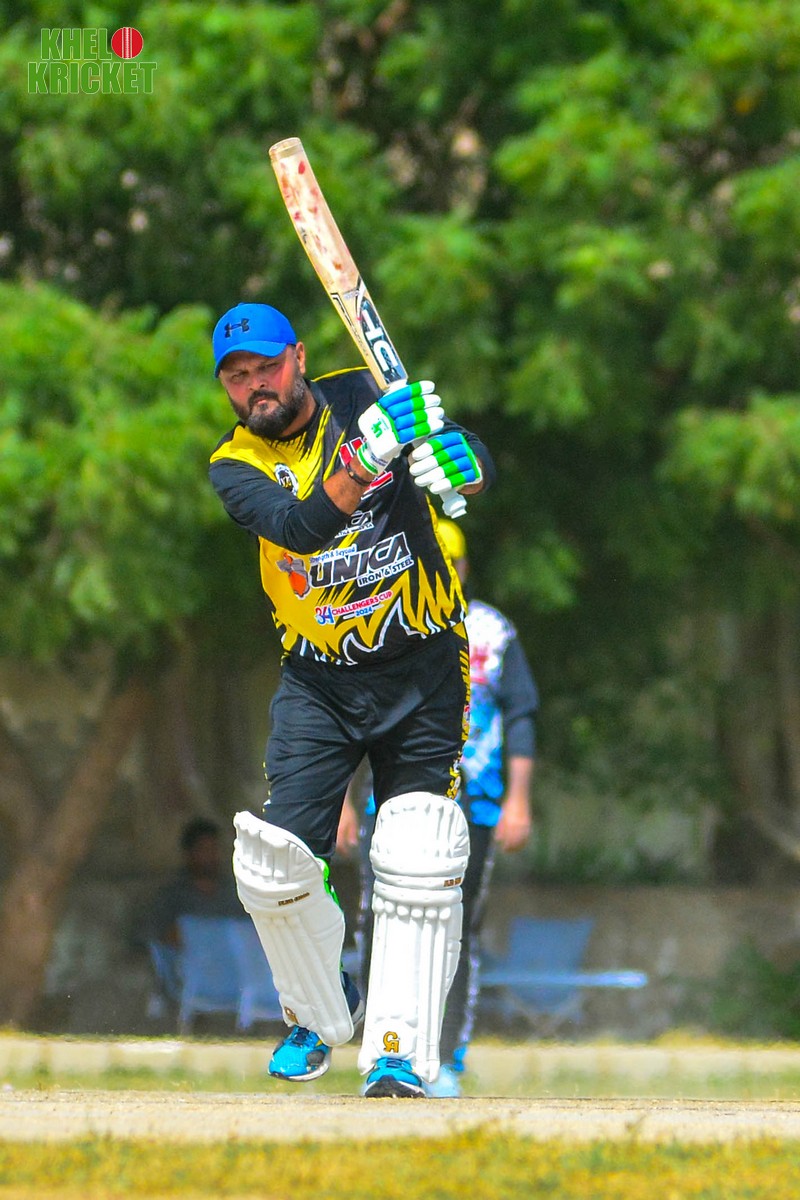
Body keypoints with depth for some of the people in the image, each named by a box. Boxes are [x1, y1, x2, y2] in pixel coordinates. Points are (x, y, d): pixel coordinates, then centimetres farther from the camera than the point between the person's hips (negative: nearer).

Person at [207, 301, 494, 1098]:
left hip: (422, 671, -2)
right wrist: (368, 453, -43)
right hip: (319, 682, 2)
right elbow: (303, 526, -25)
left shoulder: (362, 397, -4)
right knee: (272, 866, -6)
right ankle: (320, 1012, 21)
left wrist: (453, 459, -42)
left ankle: (399, 1049, -9)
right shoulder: (236, 466, -3)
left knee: (416, 868, -12)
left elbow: (474, 461, -16)